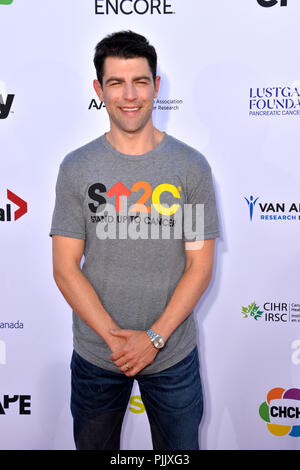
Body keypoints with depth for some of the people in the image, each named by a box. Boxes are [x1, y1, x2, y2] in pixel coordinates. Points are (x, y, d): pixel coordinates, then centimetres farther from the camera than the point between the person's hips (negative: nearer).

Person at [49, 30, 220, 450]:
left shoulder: (192, 166, -6)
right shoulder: (76, 168, -5)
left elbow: (200, 265, -6)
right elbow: (65, 267, -6)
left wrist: (154, 337, -14)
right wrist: (115, 336, -14)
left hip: (173, 353, 0)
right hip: (95, 354, 1)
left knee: (179, 447, 18)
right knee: (94, 445, 21)